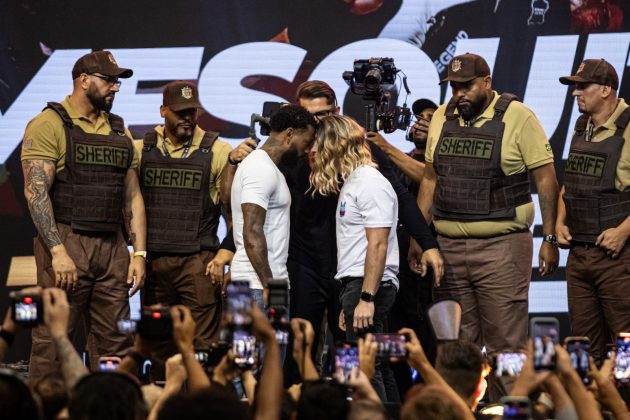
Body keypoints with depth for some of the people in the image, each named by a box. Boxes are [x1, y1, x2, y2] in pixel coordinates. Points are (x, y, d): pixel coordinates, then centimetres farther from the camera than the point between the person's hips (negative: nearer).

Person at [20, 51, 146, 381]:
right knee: (52, 344, -7)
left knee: (115, 346, 5)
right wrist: (58, 252, -20)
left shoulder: (119, 131, 17)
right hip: (66, 244, -6)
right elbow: (36, 192, -12)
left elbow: (132, 197, 18)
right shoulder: (50, 125, -4)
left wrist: (139, 254, 8)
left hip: (112, 248, 6)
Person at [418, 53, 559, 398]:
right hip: (448, 246, 5)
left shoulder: (518, 118, -5)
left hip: (502, 245, -5)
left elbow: (546, 179, -5)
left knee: (506, 342, -6)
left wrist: (550, 238, -9)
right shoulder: (442, 119, 10)